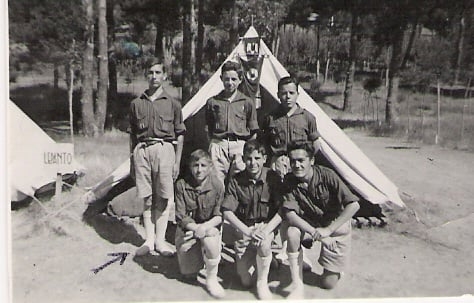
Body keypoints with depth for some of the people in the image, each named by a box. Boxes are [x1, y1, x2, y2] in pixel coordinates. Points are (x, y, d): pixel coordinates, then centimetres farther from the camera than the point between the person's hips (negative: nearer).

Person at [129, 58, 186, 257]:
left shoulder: (172, 104, 7)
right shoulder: (137, 103, 11)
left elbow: (180, 135, 8)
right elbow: (132, 134, 15)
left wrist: (177, 161, 2)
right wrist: (132, 158, 11)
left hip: (164, 149, -1)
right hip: (142, 149, 2)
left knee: (163, 197, 0)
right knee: (147, 197, 4)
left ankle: (160, 240, 9)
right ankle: (149, 240, 13)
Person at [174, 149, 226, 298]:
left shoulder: (217, 185, -11)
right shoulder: (181, 185, -10)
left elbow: (219, 216, -12)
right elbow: (181, 216, -11)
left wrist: (205, 226, -30)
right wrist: (195, 228, -27)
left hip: (210, 228, -1)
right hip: (188, 229, 1)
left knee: (210, 236, -39)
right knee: (188, 274, 0)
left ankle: (212, 279, -16)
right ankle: (198, 255, 37)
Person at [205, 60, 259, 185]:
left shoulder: (247, 102, 9)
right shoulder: (212, 102, 11)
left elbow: (253, 132, 11)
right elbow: (208, 130, 16)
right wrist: (212, 146, 8)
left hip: (240, 146, 0)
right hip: (218, 145, 1)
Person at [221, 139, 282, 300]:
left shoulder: (272, 178, -9)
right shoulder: (235, 181, -8)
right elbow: (227, 212, -11)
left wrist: (266, 230, -24)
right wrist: (248, 231, -21)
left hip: (266, 225, 0)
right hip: (243, 227, 1)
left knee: (264, 243, -36)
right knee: (245, 281, -3)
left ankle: (263, 282, -9)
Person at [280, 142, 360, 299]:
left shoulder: (327, 175, -24)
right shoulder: (289, 181, -15)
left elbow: (353, 205, -28)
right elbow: (289, 214, -24)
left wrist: (328, 230, -35)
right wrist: (315, 233, -37)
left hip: (336, 225, -2)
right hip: (309, 225, 2)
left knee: (328, 283, -3)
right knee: (292, 232, -32)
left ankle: (333, 267, 32)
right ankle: (297, 285, -18)